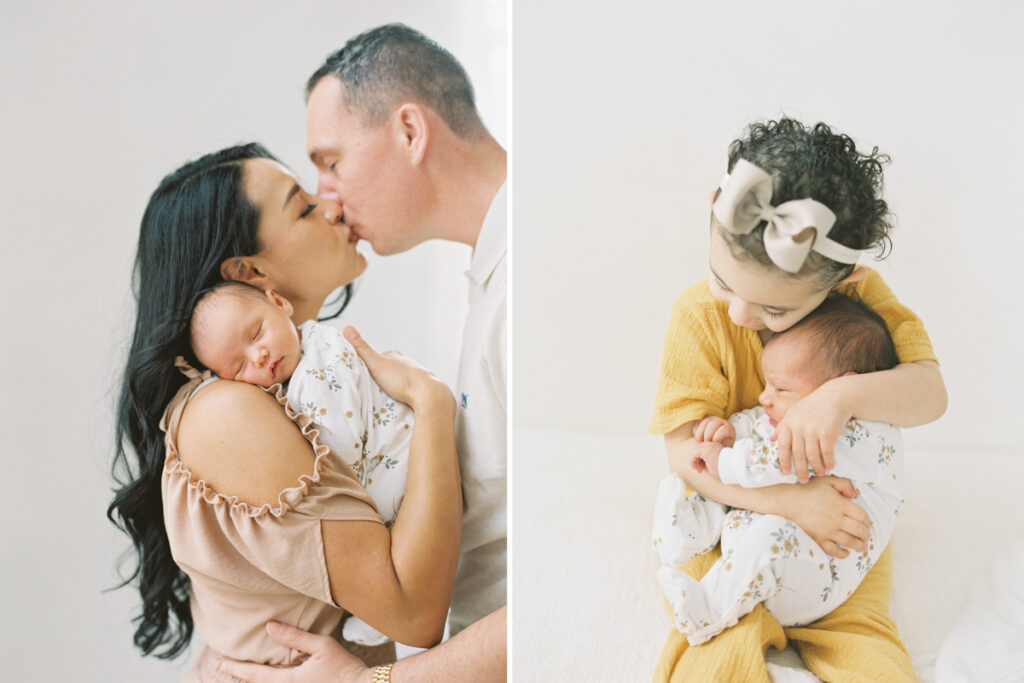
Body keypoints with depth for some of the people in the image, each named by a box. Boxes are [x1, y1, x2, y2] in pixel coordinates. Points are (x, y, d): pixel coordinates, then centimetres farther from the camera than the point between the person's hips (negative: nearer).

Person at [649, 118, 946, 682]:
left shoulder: (861, 293, -11)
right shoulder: (699, 316, -18)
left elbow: (930, 392, -16)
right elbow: (684, 451, -20)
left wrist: (843, 395, -37)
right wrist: (791, 499, -31)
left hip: (840, 517, 2)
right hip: (733, 509, -2)